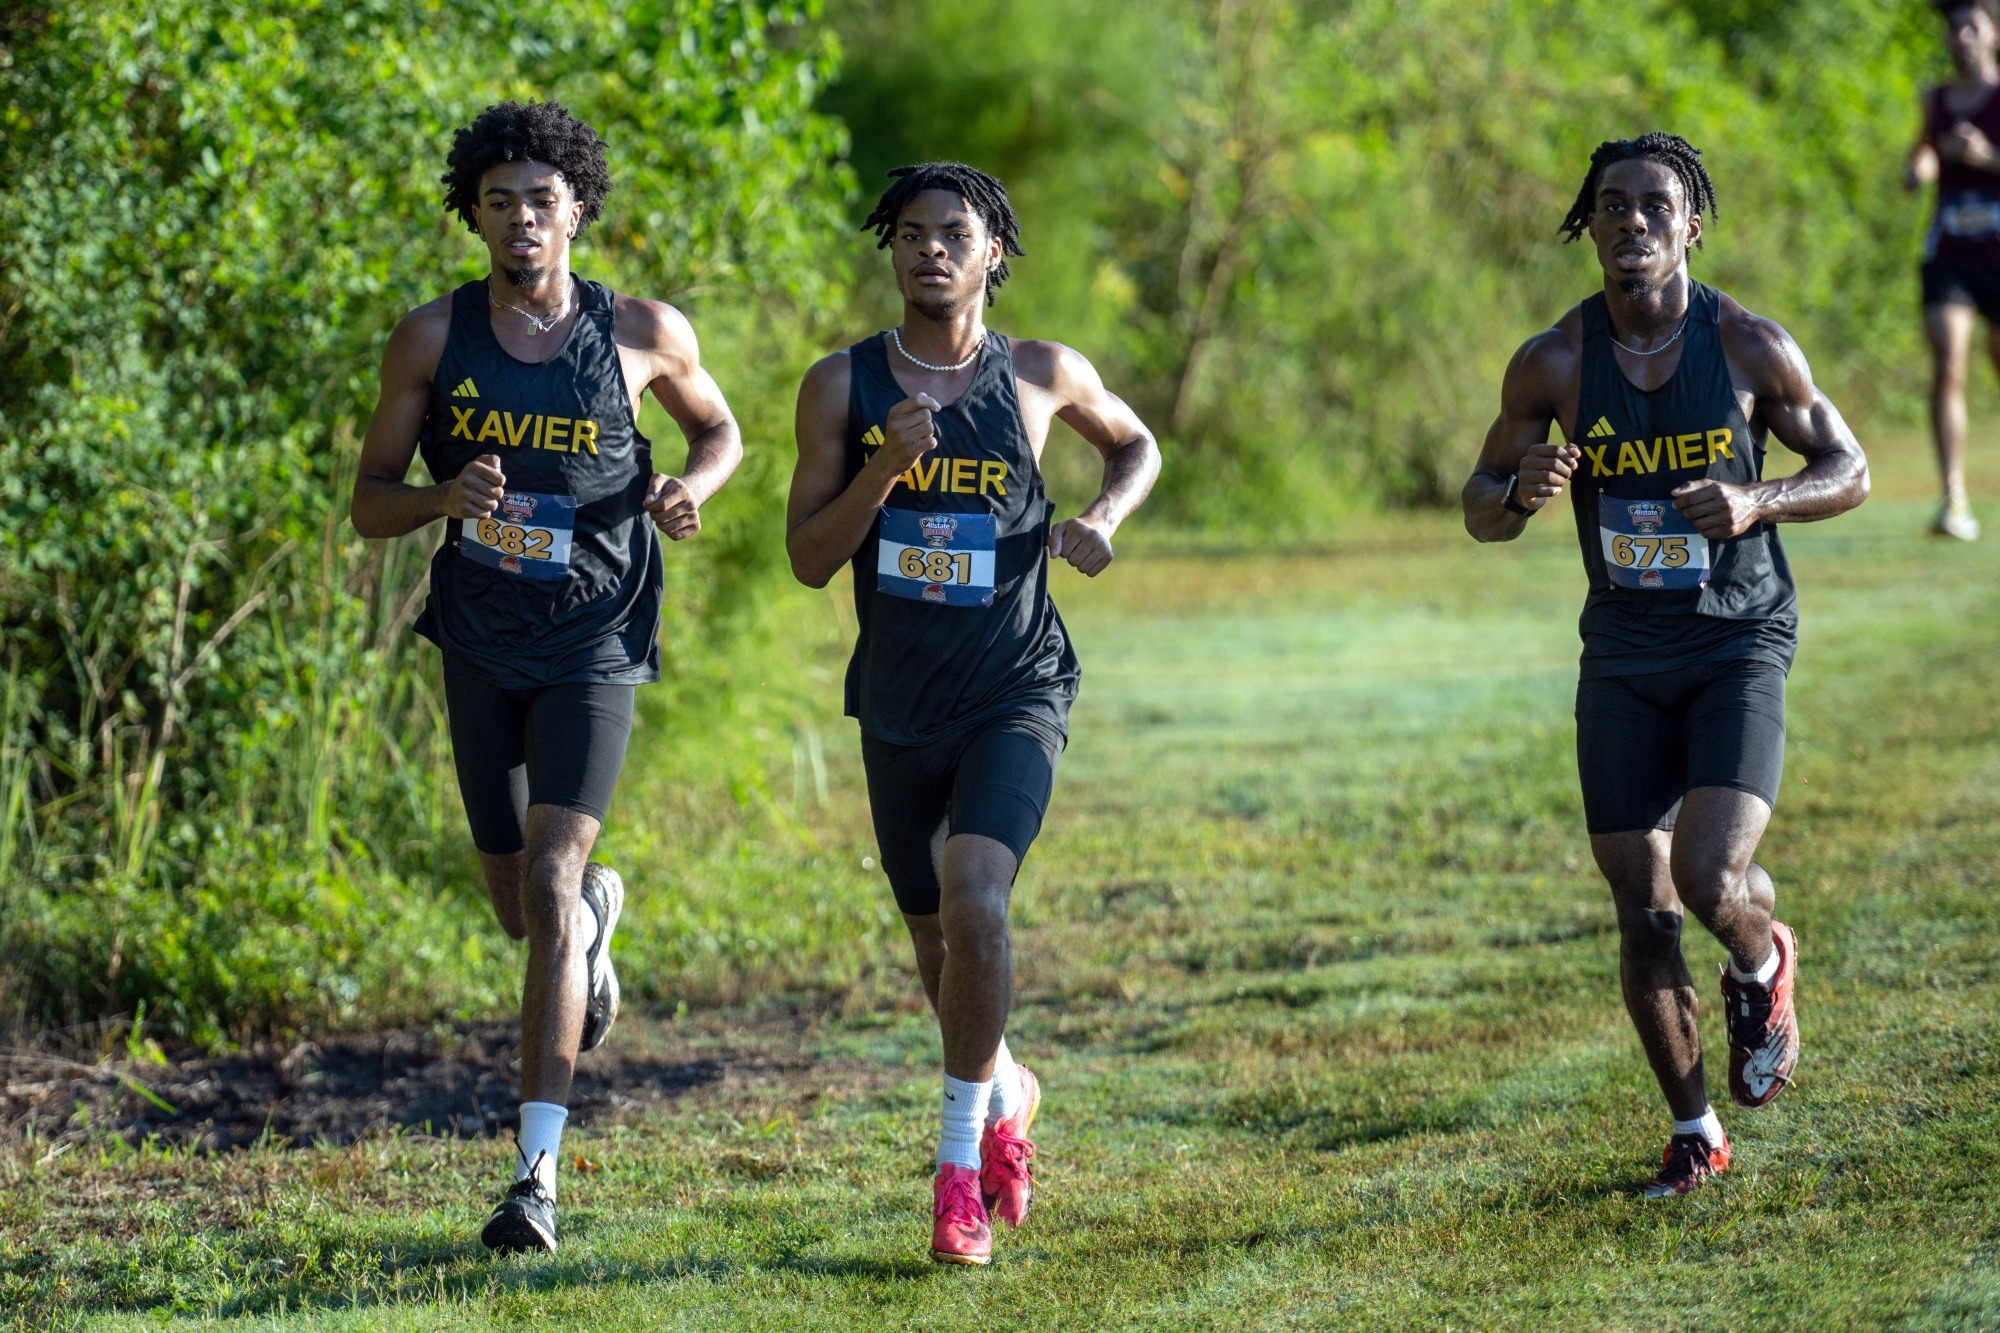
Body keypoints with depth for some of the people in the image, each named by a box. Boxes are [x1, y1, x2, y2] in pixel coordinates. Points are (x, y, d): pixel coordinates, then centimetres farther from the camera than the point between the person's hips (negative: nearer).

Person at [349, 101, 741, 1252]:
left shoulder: (645, 334, -6)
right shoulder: (433, 339, -5)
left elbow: (720, 431, 13)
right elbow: (371, 505, -1)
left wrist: (689, 491, -10)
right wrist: (447, 497, -23)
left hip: (594, 646, -3)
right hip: (481, 645, 3)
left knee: (551, 878, -18)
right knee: (519, 905, 14)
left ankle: (540, 1173, -20)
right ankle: (598, 912, 56)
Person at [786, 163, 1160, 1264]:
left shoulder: (1042, 376, -3)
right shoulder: (843, 387, -3)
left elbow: (1136, 445, 17)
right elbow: (808, 559, -6)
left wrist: (1102, 519, -4)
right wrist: (886, 465, -21)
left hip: (1016, 694, -3)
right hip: (899, 706, 3)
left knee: (974, 897, -25)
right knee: (936, 936, 14)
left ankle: (960, 1160, -16)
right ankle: (1004, 1092, 45)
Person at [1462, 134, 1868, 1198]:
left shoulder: (1750, 347, -7)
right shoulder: (1553, 364, -4)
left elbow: (1849, 469, 2)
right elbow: (1480, 511, 5)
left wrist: (1758, 502, -18)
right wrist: (1522, 492, -19)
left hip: (1740, 641, -2)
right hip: (1623, 651, 2)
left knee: (1713, 881, -19)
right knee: (1642, 912, 2)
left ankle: (1762, 963, 18)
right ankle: (1693, 1131, 20)